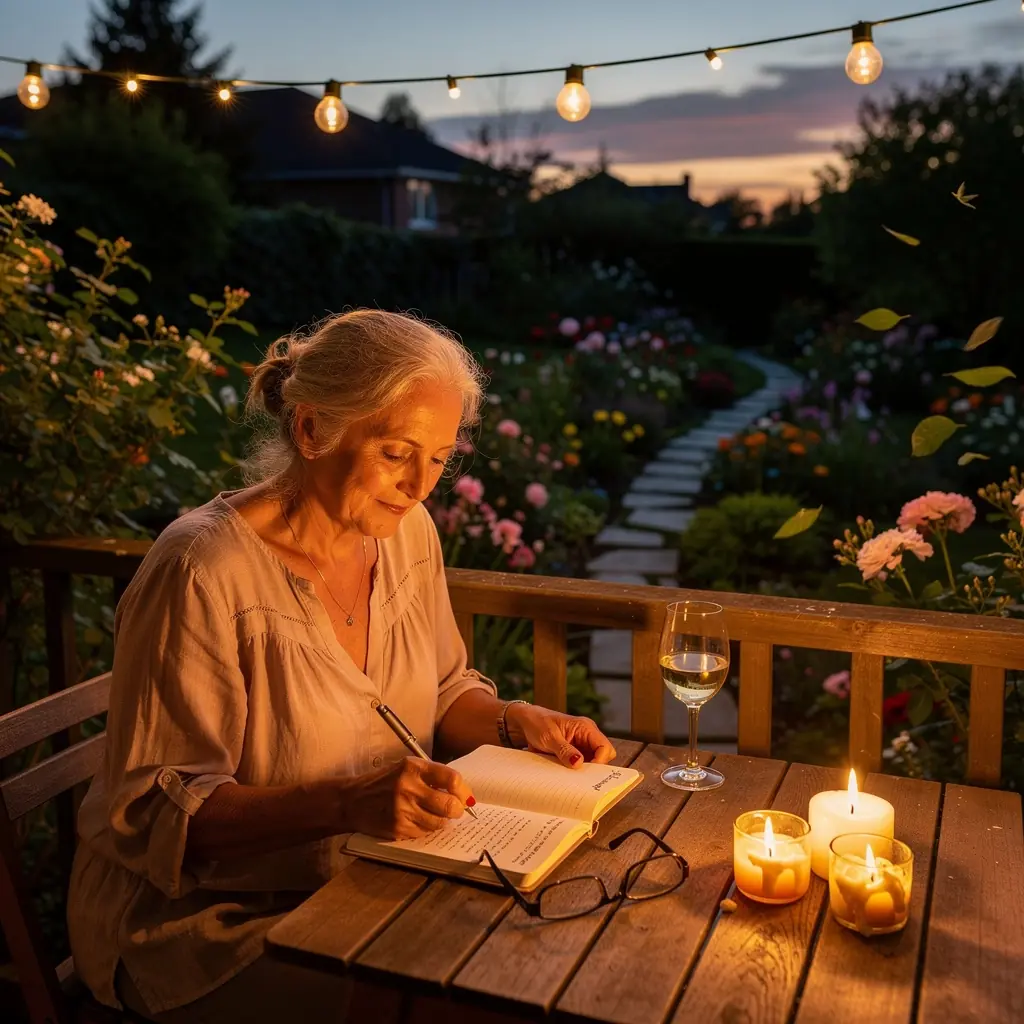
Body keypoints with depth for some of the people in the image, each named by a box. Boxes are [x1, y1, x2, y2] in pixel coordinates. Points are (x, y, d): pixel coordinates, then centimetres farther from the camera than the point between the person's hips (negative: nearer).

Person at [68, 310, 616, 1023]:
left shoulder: (406, 530, -1)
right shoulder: (204, 571, -23)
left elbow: (442, 691, 13)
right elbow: (155, 813, -21)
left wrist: (515, 722, -8)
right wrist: (346, 803, -34)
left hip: (370, 881, 7)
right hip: (204, 917, -6)